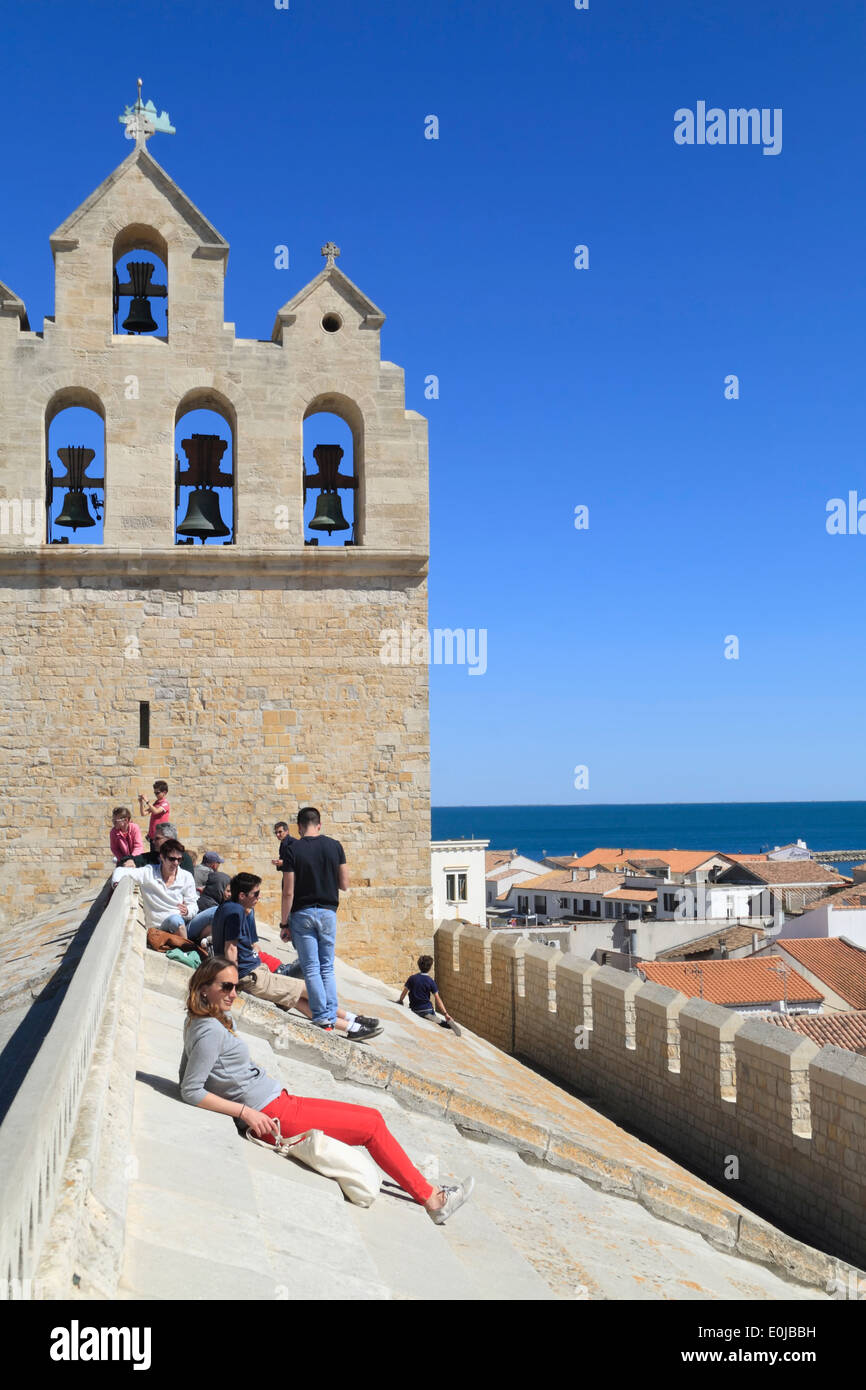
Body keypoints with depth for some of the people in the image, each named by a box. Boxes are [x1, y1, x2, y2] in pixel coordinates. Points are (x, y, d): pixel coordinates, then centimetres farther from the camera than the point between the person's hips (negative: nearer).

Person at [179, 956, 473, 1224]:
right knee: (373, 1127, -3)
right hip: (273, 1117, -10)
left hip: (280, 1102, 10)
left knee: (373, 1116, 10)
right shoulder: (210, 1031, -19)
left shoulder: (198, 1023, 9)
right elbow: (190, 1092, -21)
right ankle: (429, 1197, 5)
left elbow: (186, 1074, 19)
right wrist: (245, 1112, -20)